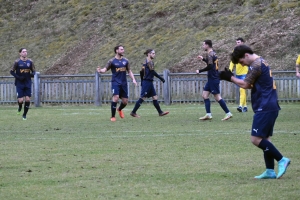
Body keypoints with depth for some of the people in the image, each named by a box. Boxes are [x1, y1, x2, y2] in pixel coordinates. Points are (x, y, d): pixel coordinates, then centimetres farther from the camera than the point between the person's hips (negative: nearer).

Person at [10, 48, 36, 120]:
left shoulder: (30, 62, 4)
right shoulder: (17, 62, -5)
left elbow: (33, 71, 13)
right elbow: (12, 71, -1)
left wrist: (32, 74, -10)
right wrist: (18, 77, -15)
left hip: (28, 84, 3)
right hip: (19, 84, -3)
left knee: (28, 99, -2)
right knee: (20, 100, -8)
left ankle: (24, 114, 15)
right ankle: (20, 107, 28)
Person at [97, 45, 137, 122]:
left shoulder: (125, 60, 9)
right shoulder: (112, 61, -3)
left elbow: (129, 71, 17)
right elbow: (105, 69, -7)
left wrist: (133, 79, 4)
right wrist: (100, 70, -30)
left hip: (124, 83, 4)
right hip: (115, 82, -4)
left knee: (125, 101, 5)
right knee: (116, 97, -22)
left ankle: (119, 109, 41)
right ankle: (113, 116, -10)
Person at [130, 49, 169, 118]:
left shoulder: (145, 62, 15)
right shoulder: (150, 62, -12)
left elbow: (141, 72, 18)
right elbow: (152, 71, -19)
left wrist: (142, 82, 23)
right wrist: (161, 78, -16)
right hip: (148, 82, -10)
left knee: (154, 97, 9)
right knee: (142, 98, -6)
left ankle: (160, 112, 9)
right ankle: (133, 112, -2)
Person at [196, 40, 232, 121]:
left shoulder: (210, 54, -16)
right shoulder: (213, 53, 13)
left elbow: (210, 66, -24)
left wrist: (199, 71, -15)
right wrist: (203, 59, 27)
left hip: (213, 78, -10)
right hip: (212, 78, 10)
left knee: (217, 97, -7)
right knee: (205, 95, 10)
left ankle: (228, 113, -3)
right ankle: (208, 114, 7)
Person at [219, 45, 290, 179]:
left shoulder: (256, 65, -13)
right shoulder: (262, 62, 18)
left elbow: (245, 84, -13)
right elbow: (251, 85, 18)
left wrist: (230, 77, -1)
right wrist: (232, 78, 8)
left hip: (265, 108, -10)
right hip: (270, 107, 10)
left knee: (256, 139, -11)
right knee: (264, 139, 10)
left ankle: (281, 160, -8)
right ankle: (270, 171, 9)